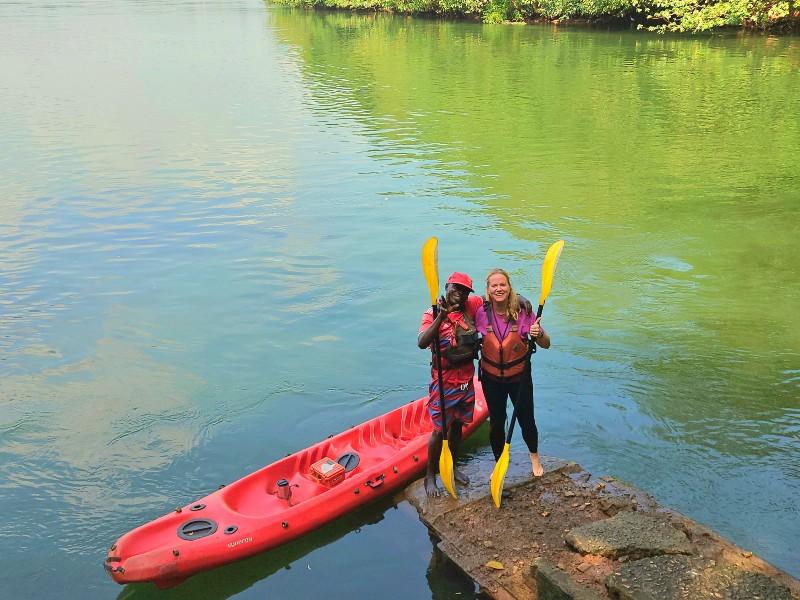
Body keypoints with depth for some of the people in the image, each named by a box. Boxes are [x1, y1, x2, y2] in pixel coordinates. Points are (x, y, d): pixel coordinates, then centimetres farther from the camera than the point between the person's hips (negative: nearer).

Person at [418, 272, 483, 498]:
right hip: (444, 381, -6)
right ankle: (430, 477, 17)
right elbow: (422, 343, -32)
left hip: (466, 379, 6)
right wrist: (441, 316, -41)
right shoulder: (433, 314, -16)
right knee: (440, 430, 1)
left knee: (457, 425, 19)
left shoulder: (471, 306, -1)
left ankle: (452, 468, 37)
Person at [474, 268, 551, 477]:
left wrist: (539, 334, -34)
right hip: (492, 379, 1)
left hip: (520, 377, -1)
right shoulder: (482, 313, -14)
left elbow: (546, 344, -14)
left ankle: (534, 456, 43)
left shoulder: (523, 311, -18)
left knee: (526, 420, 13)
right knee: (496, 423, 16)